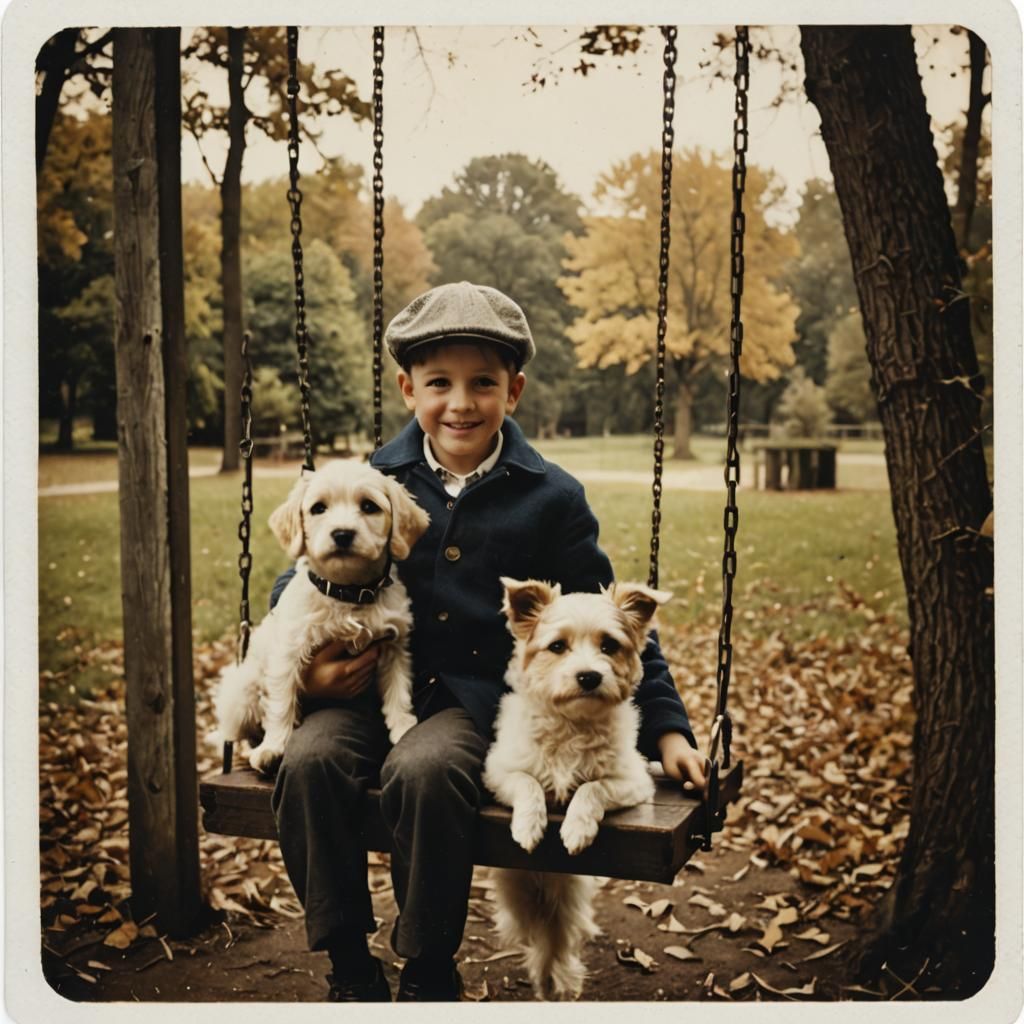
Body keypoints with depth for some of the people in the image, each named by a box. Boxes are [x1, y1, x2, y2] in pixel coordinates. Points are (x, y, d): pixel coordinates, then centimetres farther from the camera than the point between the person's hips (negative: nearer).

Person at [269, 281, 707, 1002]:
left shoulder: (551, 497, 2)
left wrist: (665, 726, 2)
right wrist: (301, 662, -3)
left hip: (480, 698, -2)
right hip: (373, 685, 3)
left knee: (423, 769, -33)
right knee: (310, 759, -27)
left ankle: (430, 973, -8)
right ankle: (350, 966, -6)